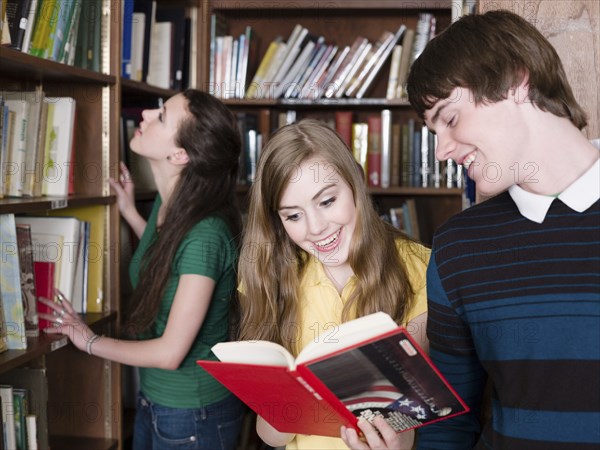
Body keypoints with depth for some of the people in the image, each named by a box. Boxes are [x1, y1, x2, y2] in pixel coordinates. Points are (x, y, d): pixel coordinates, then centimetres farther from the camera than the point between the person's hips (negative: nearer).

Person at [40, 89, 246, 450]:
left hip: (194, 417, -8)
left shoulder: (205, 234, -28)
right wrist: (130, 213, 16)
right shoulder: (167, 204, -4)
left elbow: (171, 353, -24)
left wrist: (91, 342, -10)